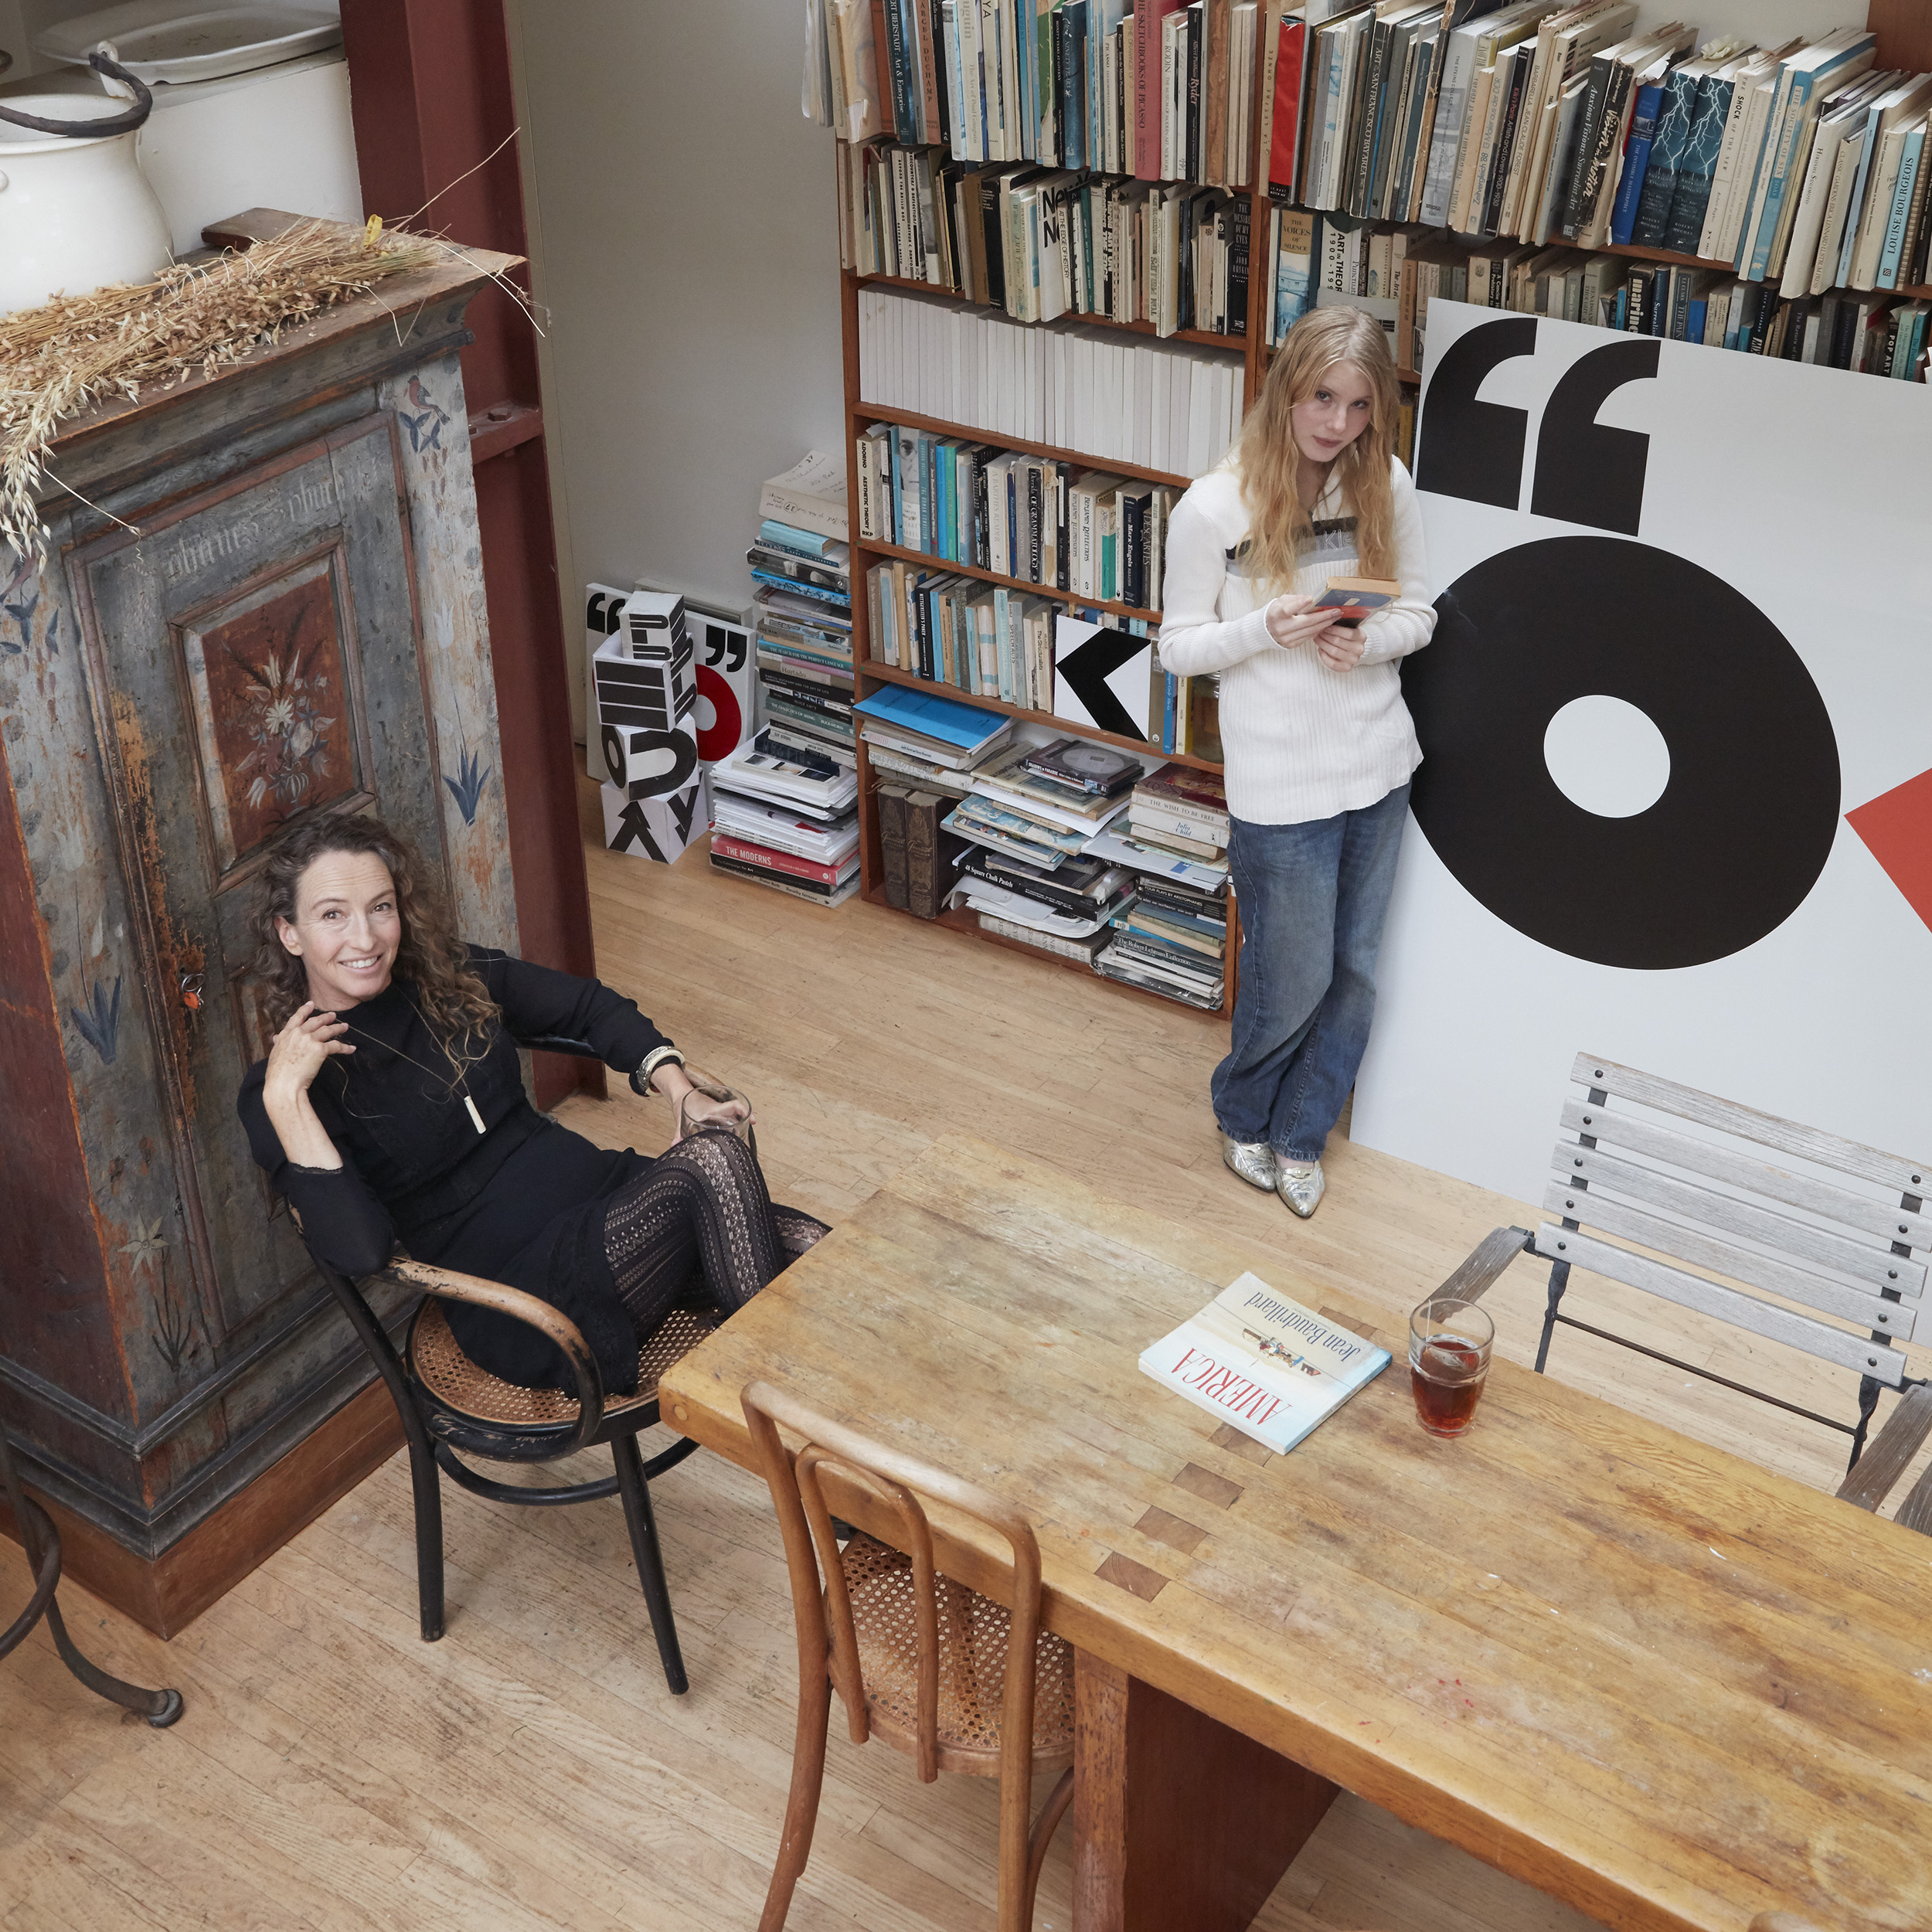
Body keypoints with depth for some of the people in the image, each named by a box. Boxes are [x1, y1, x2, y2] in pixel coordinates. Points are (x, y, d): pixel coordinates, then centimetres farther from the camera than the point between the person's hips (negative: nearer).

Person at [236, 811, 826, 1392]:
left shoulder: (455, 978, 7)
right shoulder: (280, 1091, -8)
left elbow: (590, 1007, 21)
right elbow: (359, 1250, -22)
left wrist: (681, 1093, 7)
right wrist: (284, 1097, -26)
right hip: (517, 1295, -6)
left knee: (813, 1252, -20)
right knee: (710, 1158, -29)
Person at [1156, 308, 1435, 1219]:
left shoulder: (1386, 487, -4)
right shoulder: (1213, 509, -15)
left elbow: (1418, 611, 6)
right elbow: (1178, 646, -6)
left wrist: (1371, 640, -16)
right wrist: (1268, 630, -24)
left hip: (1378, 764, 4)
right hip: (1279, 781, -4)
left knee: (1354, 966, 15)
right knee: (1292, 977, 8)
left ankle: (1299, 1135, 37)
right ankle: (1241, 1117, 38)